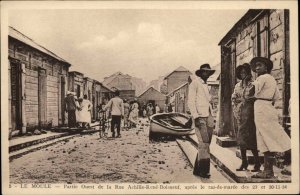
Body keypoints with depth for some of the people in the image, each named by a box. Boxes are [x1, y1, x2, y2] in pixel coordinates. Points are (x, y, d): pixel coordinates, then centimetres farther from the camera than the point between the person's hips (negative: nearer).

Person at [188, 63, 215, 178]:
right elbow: (191, 102, -8)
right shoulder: (195, 83, 0)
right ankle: (203, 170, -11)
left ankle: (198, 169, 11)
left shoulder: (206, 86, 23)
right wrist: (196, 117, -17)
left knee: (205, 144, 5)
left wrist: (212, 119, 16)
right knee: (204, 143, -14)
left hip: (208, 117, 8)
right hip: (200, 117, -8)